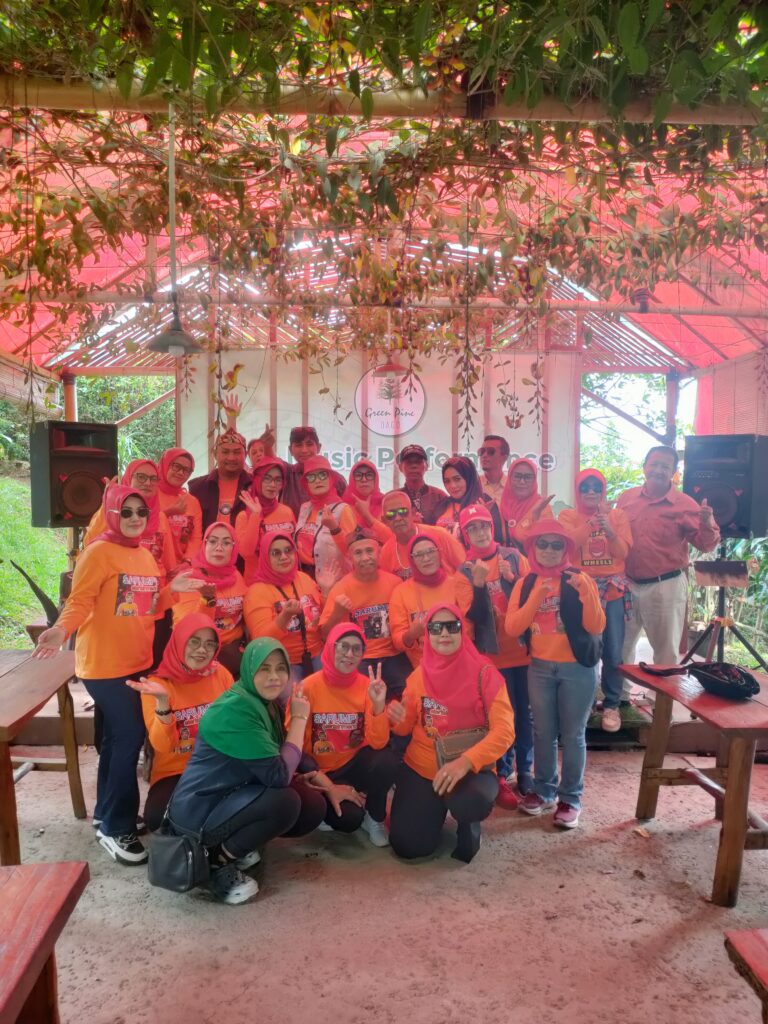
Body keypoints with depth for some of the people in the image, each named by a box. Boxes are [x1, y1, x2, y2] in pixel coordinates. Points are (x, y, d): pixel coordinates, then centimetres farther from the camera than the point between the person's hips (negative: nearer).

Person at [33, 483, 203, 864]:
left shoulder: (145, 556, 10)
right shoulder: (98, 552, -13)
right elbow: (79, 601, -19)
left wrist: (172, 591, -2)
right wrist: (62, 629, -36)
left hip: (137, 661, 8)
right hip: (103, 664, -8)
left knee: (118, 737, 17)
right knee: (129, 737, -7)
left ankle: (106, 813, 32)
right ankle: (116, 827, 6)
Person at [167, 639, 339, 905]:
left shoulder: (266, 704, 4)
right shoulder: (236, 708, -25)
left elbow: (293, 756, 13)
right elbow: (279, 775, -29)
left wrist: (329, 785, 4)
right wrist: (299, 718, -21)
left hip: (233, 798, 9)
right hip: (197, 813, -9)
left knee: (313, 807, -2)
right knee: (285, 802, -29)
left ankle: (236, 845, 11)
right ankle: (216, 862, -7)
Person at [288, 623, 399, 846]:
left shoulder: (367, 685, -10)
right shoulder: (309, 687, -16)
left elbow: (378, 743, -17)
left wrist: (379, 705, -32)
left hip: (355, 763, 2)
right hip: (322, 771, -1)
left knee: (387, 761, -31)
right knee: (350, 818, -28)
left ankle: (375, 817, -1)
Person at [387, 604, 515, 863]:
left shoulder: (484, 673, -12)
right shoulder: (418, 675, 0)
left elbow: (504, 729, -18)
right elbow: (406, 727, 7)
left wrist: (465, 762, -32)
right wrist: (397, 719, -18)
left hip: (471, 769, -3)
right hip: (420, 768, 3)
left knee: (471, 802, -36)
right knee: (408, 846, -9)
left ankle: (468, 824, 4)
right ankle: (435, 811, 26)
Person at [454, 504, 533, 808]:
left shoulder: (515, 558, 2)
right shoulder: (464, 572, -1)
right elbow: (474, 617, -8)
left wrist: (511, 579, -18)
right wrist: (479, 585, -23)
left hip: (524, 651, 2)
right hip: (492, 655, -1)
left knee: (526, 714, 10)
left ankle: (525, 772, 25)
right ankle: (502, 777, 18)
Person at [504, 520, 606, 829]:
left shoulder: (580, 580, -4)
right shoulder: (525, 584, 3)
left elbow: (596, 627, -11)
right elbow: (512, 628, -8)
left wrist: (586, 592, -24)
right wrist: (537, 597, -18)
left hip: (578, 668, -3)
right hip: (540, 667, 3)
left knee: (573, 735, 4)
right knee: (543, 733, 12)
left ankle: (571, 798, 18)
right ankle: (544, 790, 29)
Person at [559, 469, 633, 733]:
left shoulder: (618, 515, 7)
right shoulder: (568, 516, 4)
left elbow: (623, 551, -3)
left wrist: (609, 529, -18)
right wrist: (593, 521, -20)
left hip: (613, 590, 1)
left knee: (613, 651, 2)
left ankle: (611, 705, 17)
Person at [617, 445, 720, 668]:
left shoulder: (684, 505, -7)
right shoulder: (626, 498, 3)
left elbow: (706, 545, -8)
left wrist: (707, 524, -27)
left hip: (666, 587, -4)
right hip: (627, 584, 4)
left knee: (666, 652, 8)